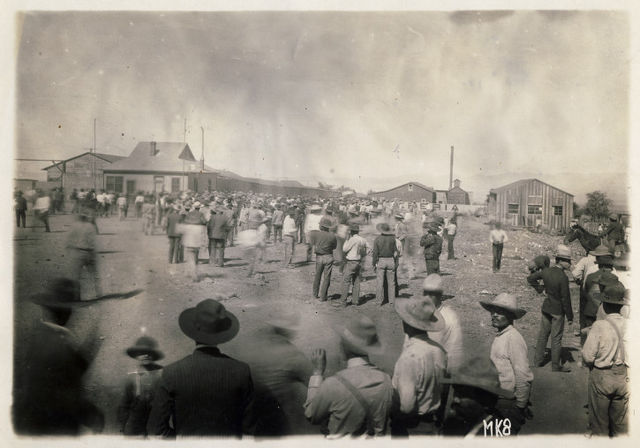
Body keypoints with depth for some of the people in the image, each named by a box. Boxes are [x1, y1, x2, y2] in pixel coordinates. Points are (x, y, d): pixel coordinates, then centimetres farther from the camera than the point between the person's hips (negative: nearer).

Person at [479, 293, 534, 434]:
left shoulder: (513, 338, -20)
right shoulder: (499, 336, 7)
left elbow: (523, 376, -20)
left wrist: (520, 406, -15)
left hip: (510, 403, -8)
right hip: (500, 399, 8)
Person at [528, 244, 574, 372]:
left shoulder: (546, 271, -5)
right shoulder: (563, 278, -24)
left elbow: (530, 278, 10)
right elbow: (566, 299, -19)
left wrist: (539, 288, 16)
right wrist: (570, 316, -9)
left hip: (546, 308, 6)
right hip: (558, 311, -6)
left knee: (543, 334, 17)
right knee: (556, 338, 6)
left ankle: (538, 360, 27)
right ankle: (555, 366, 17)